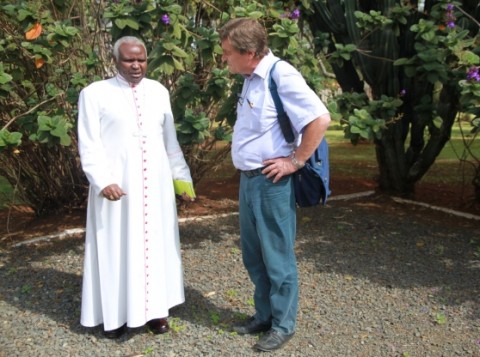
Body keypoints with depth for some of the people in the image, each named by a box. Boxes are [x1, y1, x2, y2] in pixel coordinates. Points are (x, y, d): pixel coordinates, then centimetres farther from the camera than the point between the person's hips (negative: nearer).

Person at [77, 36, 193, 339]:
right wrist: (103, 181, -18)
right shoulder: (95, 93, -1)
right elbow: (89, 145, -6)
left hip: (156, 185, 4)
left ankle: (156, 308, 23)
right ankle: (115, 313, 19)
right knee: (115, 248, 5)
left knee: (156, 244, 10)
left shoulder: (159, 92, 10)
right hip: (116, 186, -3)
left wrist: (182, 176, 13)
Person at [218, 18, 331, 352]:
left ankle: (283, 324, 23)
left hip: (272, 183, -9)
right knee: (254, 255, 18)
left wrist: (295, 161, -17)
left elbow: (320, 119, -24)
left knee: (277, 257, 6)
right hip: (248, 179, 9)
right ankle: (264, 315, 35)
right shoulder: (251, 78, 9)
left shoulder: (281, 75, -17)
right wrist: (247, 176, 12)